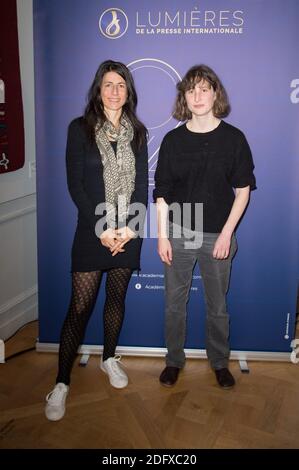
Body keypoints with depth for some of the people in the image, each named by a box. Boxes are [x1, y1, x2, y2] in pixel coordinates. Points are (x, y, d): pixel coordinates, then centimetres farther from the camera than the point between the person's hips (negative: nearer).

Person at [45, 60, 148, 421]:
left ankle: (109, 358, 33)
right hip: (93, 230, -3)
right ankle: (62, 383, 7)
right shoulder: (80, 128, 0)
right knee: (80, 306, -4)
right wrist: (102, 228, -13)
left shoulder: (137, 131, 9)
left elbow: (142, 184, 5)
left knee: (117, 298, 13)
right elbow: (75, 184, -6)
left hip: (128, 231, 3)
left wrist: (129, 227, -8)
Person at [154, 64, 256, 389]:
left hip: (217, 236, -1)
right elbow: (162, 193, 1)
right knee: (174, 303, 12)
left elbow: (243, 190, -1)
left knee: (217, 305, 12)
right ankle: (174, 360, 31)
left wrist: (227, 233, -8)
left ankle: (219, 362, 33)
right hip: (178, 233, 1)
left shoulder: (233, 138, -4)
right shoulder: (173, 140, -1)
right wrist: (162, 236, -3)